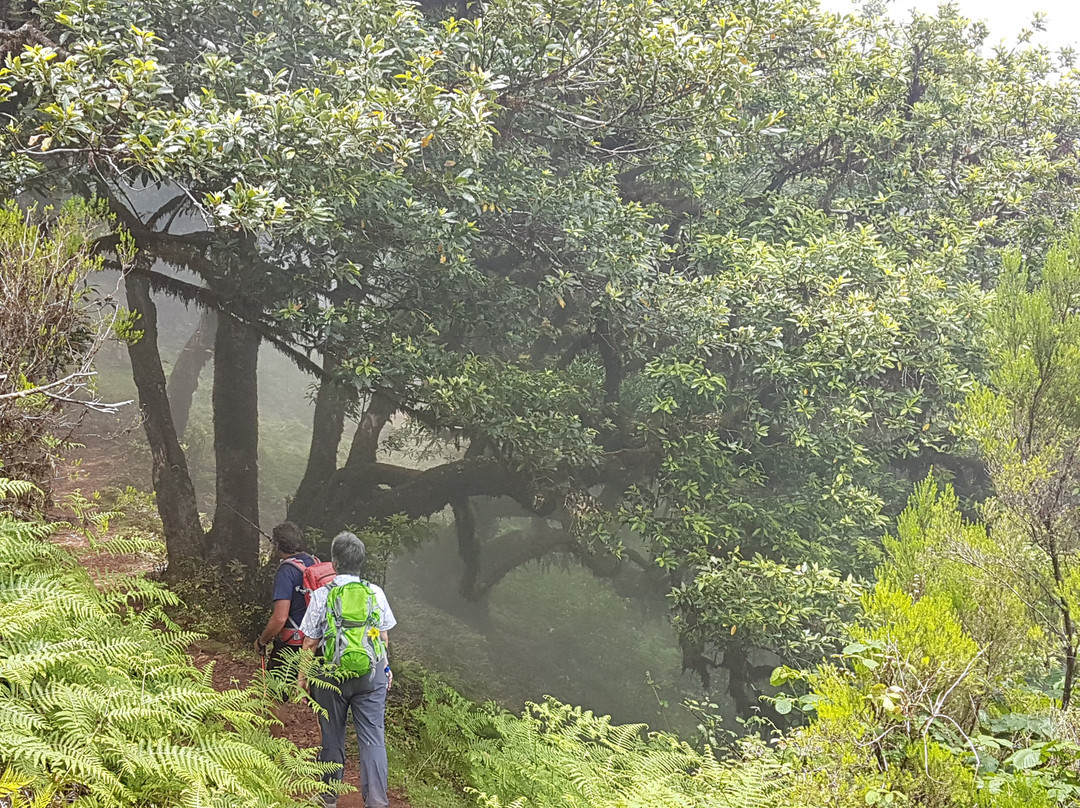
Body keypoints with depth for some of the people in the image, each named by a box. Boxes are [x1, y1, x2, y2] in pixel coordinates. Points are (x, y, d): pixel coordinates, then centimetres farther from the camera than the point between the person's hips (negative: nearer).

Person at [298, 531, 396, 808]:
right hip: (371, 673, 1)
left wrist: (303, 675, 7)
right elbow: (383, 636, 8)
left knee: (333, 735, 13)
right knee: (373, 737, 1)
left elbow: (310, 642, -4)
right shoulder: (376, 593, -1)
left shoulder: (322, 595, -8)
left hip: (332, 675, -1)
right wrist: (385, 667, 21)